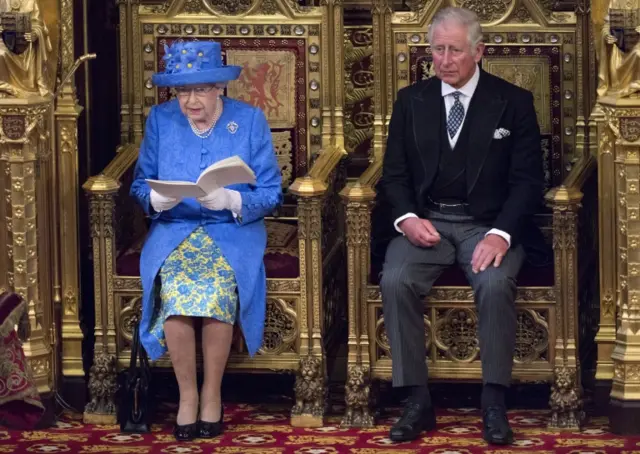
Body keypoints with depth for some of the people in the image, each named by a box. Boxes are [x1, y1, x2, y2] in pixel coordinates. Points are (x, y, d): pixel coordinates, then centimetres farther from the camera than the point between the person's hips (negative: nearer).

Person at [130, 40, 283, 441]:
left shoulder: (251, 121, 1)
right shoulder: (160, 120, 6)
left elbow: (271, 194, -2)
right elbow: (140, 184, 9)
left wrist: (230, 201, -21)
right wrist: (154, 198, -15)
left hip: (234, 231, -1)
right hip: (174, 231, 1)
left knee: (216, 292, -33)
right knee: (176, 294, -32)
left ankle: (212, 394, -13)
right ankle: (187, 394, -13)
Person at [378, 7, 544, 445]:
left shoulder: (514, 102, 2)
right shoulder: (411, 101, 10)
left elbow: (528, 180, -3)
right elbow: (394, 174, 10)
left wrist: (501, 234, -19)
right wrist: (407, 218, -12)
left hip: (488, 224, -2)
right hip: (426, 222, 2)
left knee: (496, 284, -34)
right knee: (395, 281, -28)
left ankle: (494, 404, -22)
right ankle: (417, 402, -21)